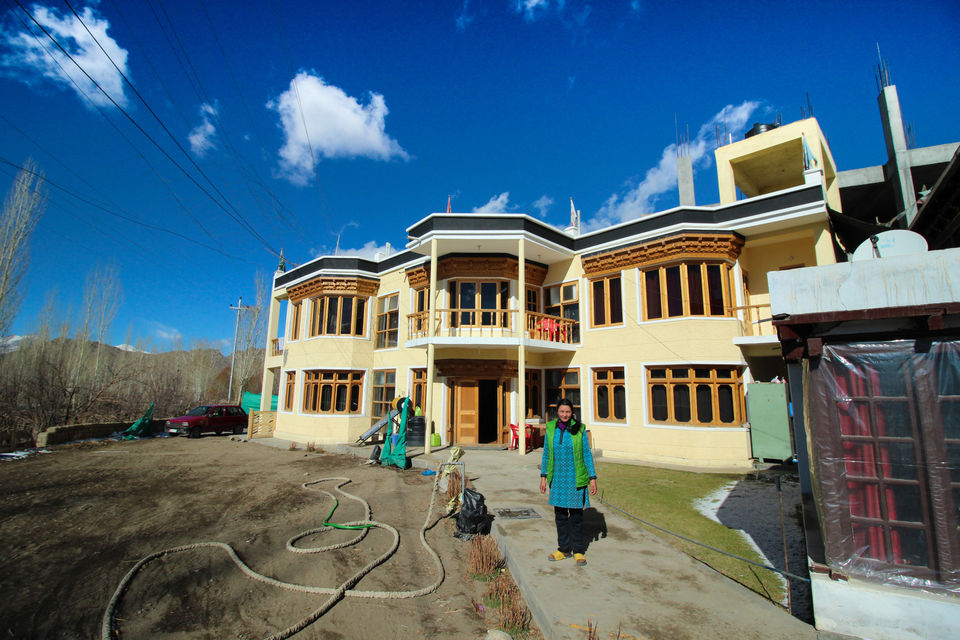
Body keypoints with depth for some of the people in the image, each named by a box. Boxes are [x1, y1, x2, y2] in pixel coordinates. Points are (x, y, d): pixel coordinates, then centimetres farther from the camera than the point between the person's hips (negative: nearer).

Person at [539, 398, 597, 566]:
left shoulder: (579, 429, -7)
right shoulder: (551, 428, -1)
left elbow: (587, 454, -2)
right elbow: (546, 453, 6)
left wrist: (593, 478, -4)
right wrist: (543, 476, 6)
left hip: (576, 479, -2)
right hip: (558, 478, 3)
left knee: (576, 515, 7)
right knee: (560, 515, 12)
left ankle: (578, 551, 23)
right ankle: (563, 549, 28)